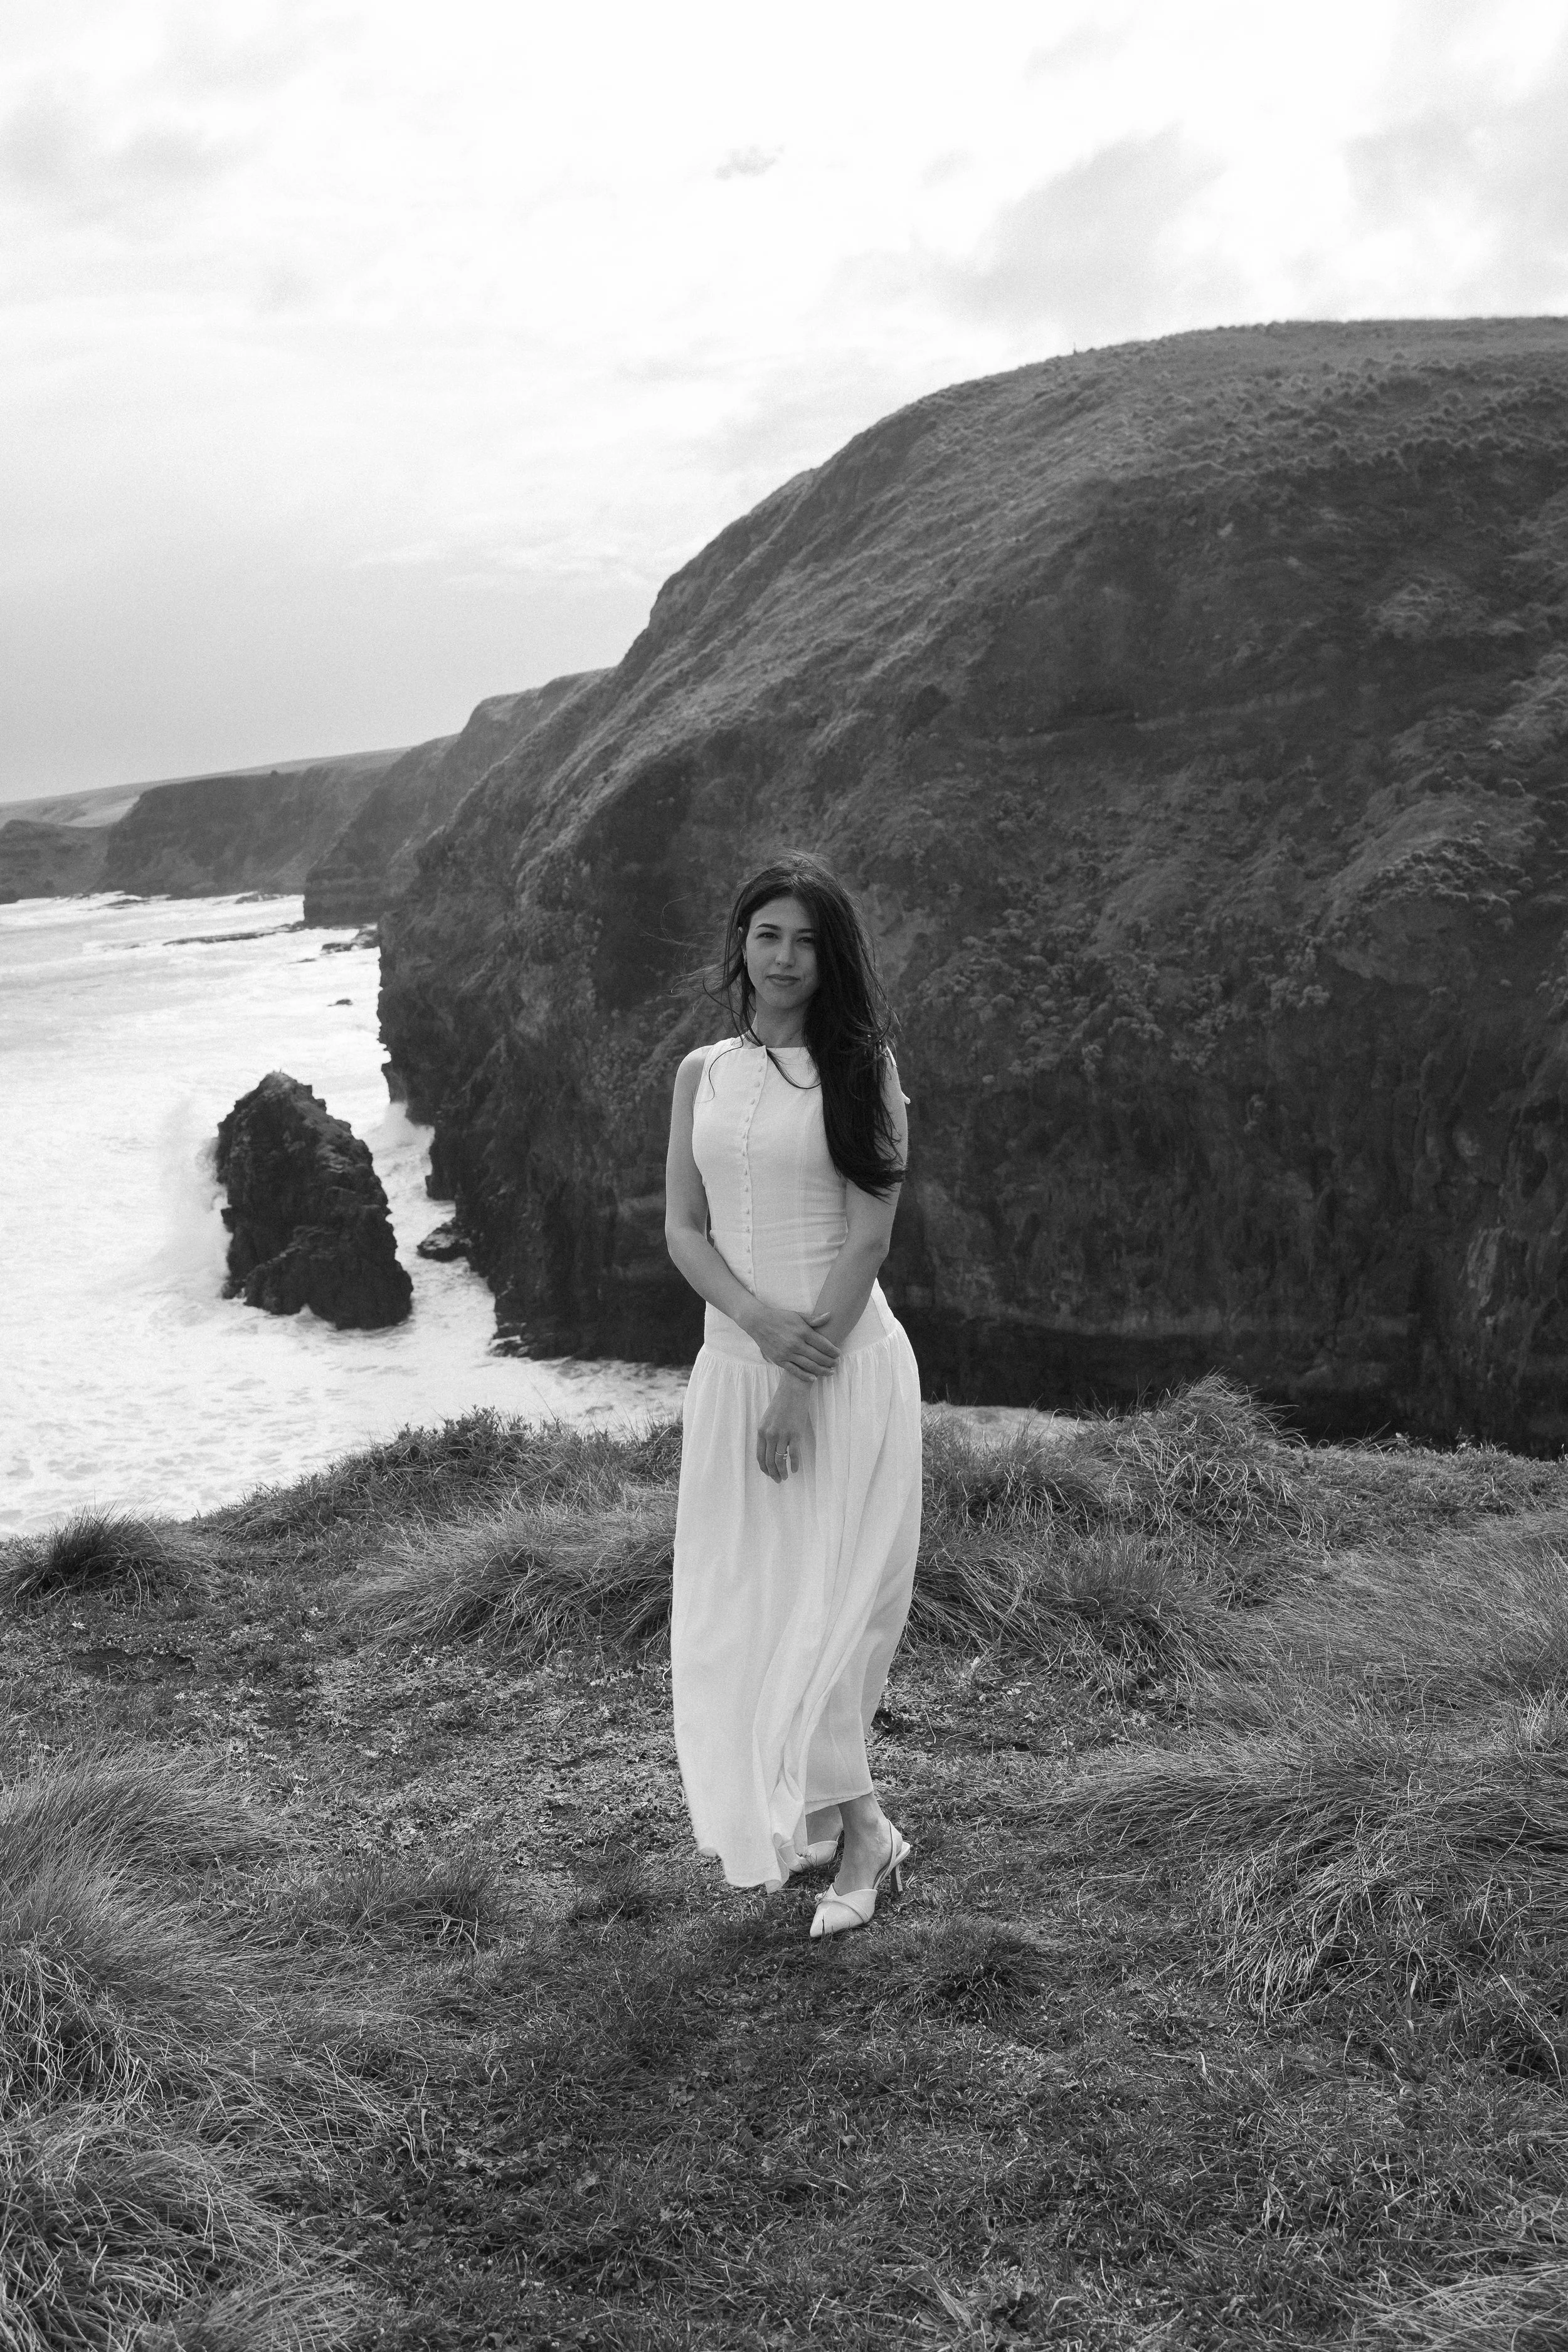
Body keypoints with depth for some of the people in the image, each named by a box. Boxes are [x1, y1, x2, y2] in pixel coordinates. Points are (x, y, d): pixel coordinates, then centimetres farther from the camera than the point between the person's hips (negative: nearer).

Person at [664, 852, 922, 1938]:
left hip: (846, 1361, -5)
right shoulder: (703, 1072, 9)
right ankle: (838, 1817, 21)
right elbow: (683, 1228, 5)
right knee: (738, 1598, 8)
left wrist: (801, 1383, -14)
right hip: (733, 1358, 5)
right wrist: (759, 1320, -13)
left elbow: (869, 1236, -10)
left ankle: (857, 1827, 8)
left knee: (823, 1596, -5)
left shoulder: (862, 1069, -4)